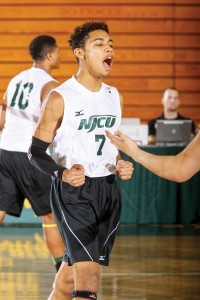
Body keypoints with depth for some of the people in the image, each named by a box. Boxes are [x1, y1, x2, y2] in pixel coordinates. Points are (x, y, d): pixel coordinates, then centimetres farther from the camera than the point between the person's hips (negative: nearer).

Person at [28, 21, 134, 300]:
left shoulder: (113, 96, 10)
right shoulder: (60, 98, -10)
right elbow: (35, 152, -6)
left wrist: (121, 165, 2)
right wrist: (62, 174, -24)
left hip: (108, 190, 6)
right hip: (72, 192, -6)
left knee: (69, 274, 12)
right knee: (88, 270, -19)